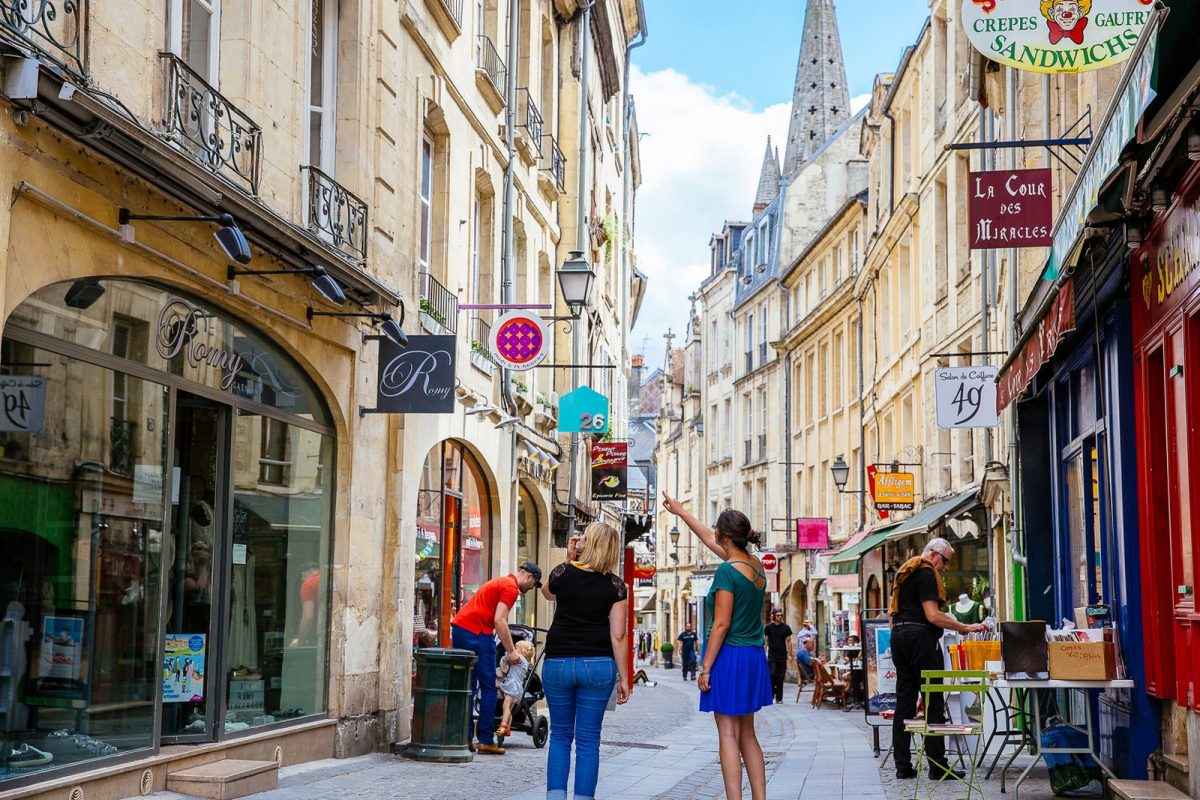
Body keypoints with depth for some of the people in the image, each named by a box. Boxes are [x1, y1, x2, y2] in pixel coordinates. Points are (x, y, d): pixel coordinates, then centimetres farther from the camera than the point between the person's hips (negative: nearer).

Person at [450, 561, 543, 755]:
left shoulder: (499, 582, 26)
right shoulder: (511, 587, -5)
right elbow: (499, 621, -15)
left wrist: (511, 647, 35)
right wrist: (511, 651, -10)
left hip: (458, 628, 10)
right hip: (476, 633, -10)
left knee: (468, 687, 13)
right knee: (488, 687, -2)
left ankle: (464, 738, 12)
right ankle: (486, 741, -1)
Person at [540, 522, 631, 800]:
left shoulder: (563, 572, -2)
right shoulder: (616, 586, -4)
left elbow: (548, 593, 23)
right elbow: (618, 636, -6)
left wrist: (569, 560, 13)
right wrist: (623, 678, -1)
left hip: (558, 662, 1)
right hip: (598, 666, -1)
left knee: (560, 735, 13)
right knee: (588, 740, 6)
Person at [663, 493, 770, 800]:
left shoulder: (728, 571, -15)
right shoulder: (755, 564, 9)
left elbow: (721, 625, -17)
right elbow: (708, 538, 23)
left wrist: (705, 668, -12)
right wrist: (680, 511, 33)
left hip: (729, 657, -8)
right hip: (754, 657, 8)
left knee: (728, 736, -4)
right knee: (747, 735, 13)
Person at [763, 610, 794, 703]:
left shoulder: (786, 627, 5)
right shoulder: (768, 628, 2)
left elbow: (788, 641, 7)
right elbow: (766, 641, 4)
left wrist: (790, 654, 0)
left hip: (782, 656, 1)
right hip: (772, 656, -1)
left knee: (781, 677, 3)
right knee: (772, 675, -13)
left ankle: (779, 698, 8)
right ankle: (770, 695, 3)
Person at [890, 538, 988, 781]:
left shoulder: (904, 572, 21)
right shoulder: (926, 574, -8)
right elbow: (933, 616, -16)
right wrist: (966, 628, -14)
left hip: (899, 635, 9)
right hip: (920, 636, -9)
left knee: (904, 703, 8)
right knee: (933, 702, -5)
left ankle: (902, 765, 7)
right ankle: (937, 766, -6)